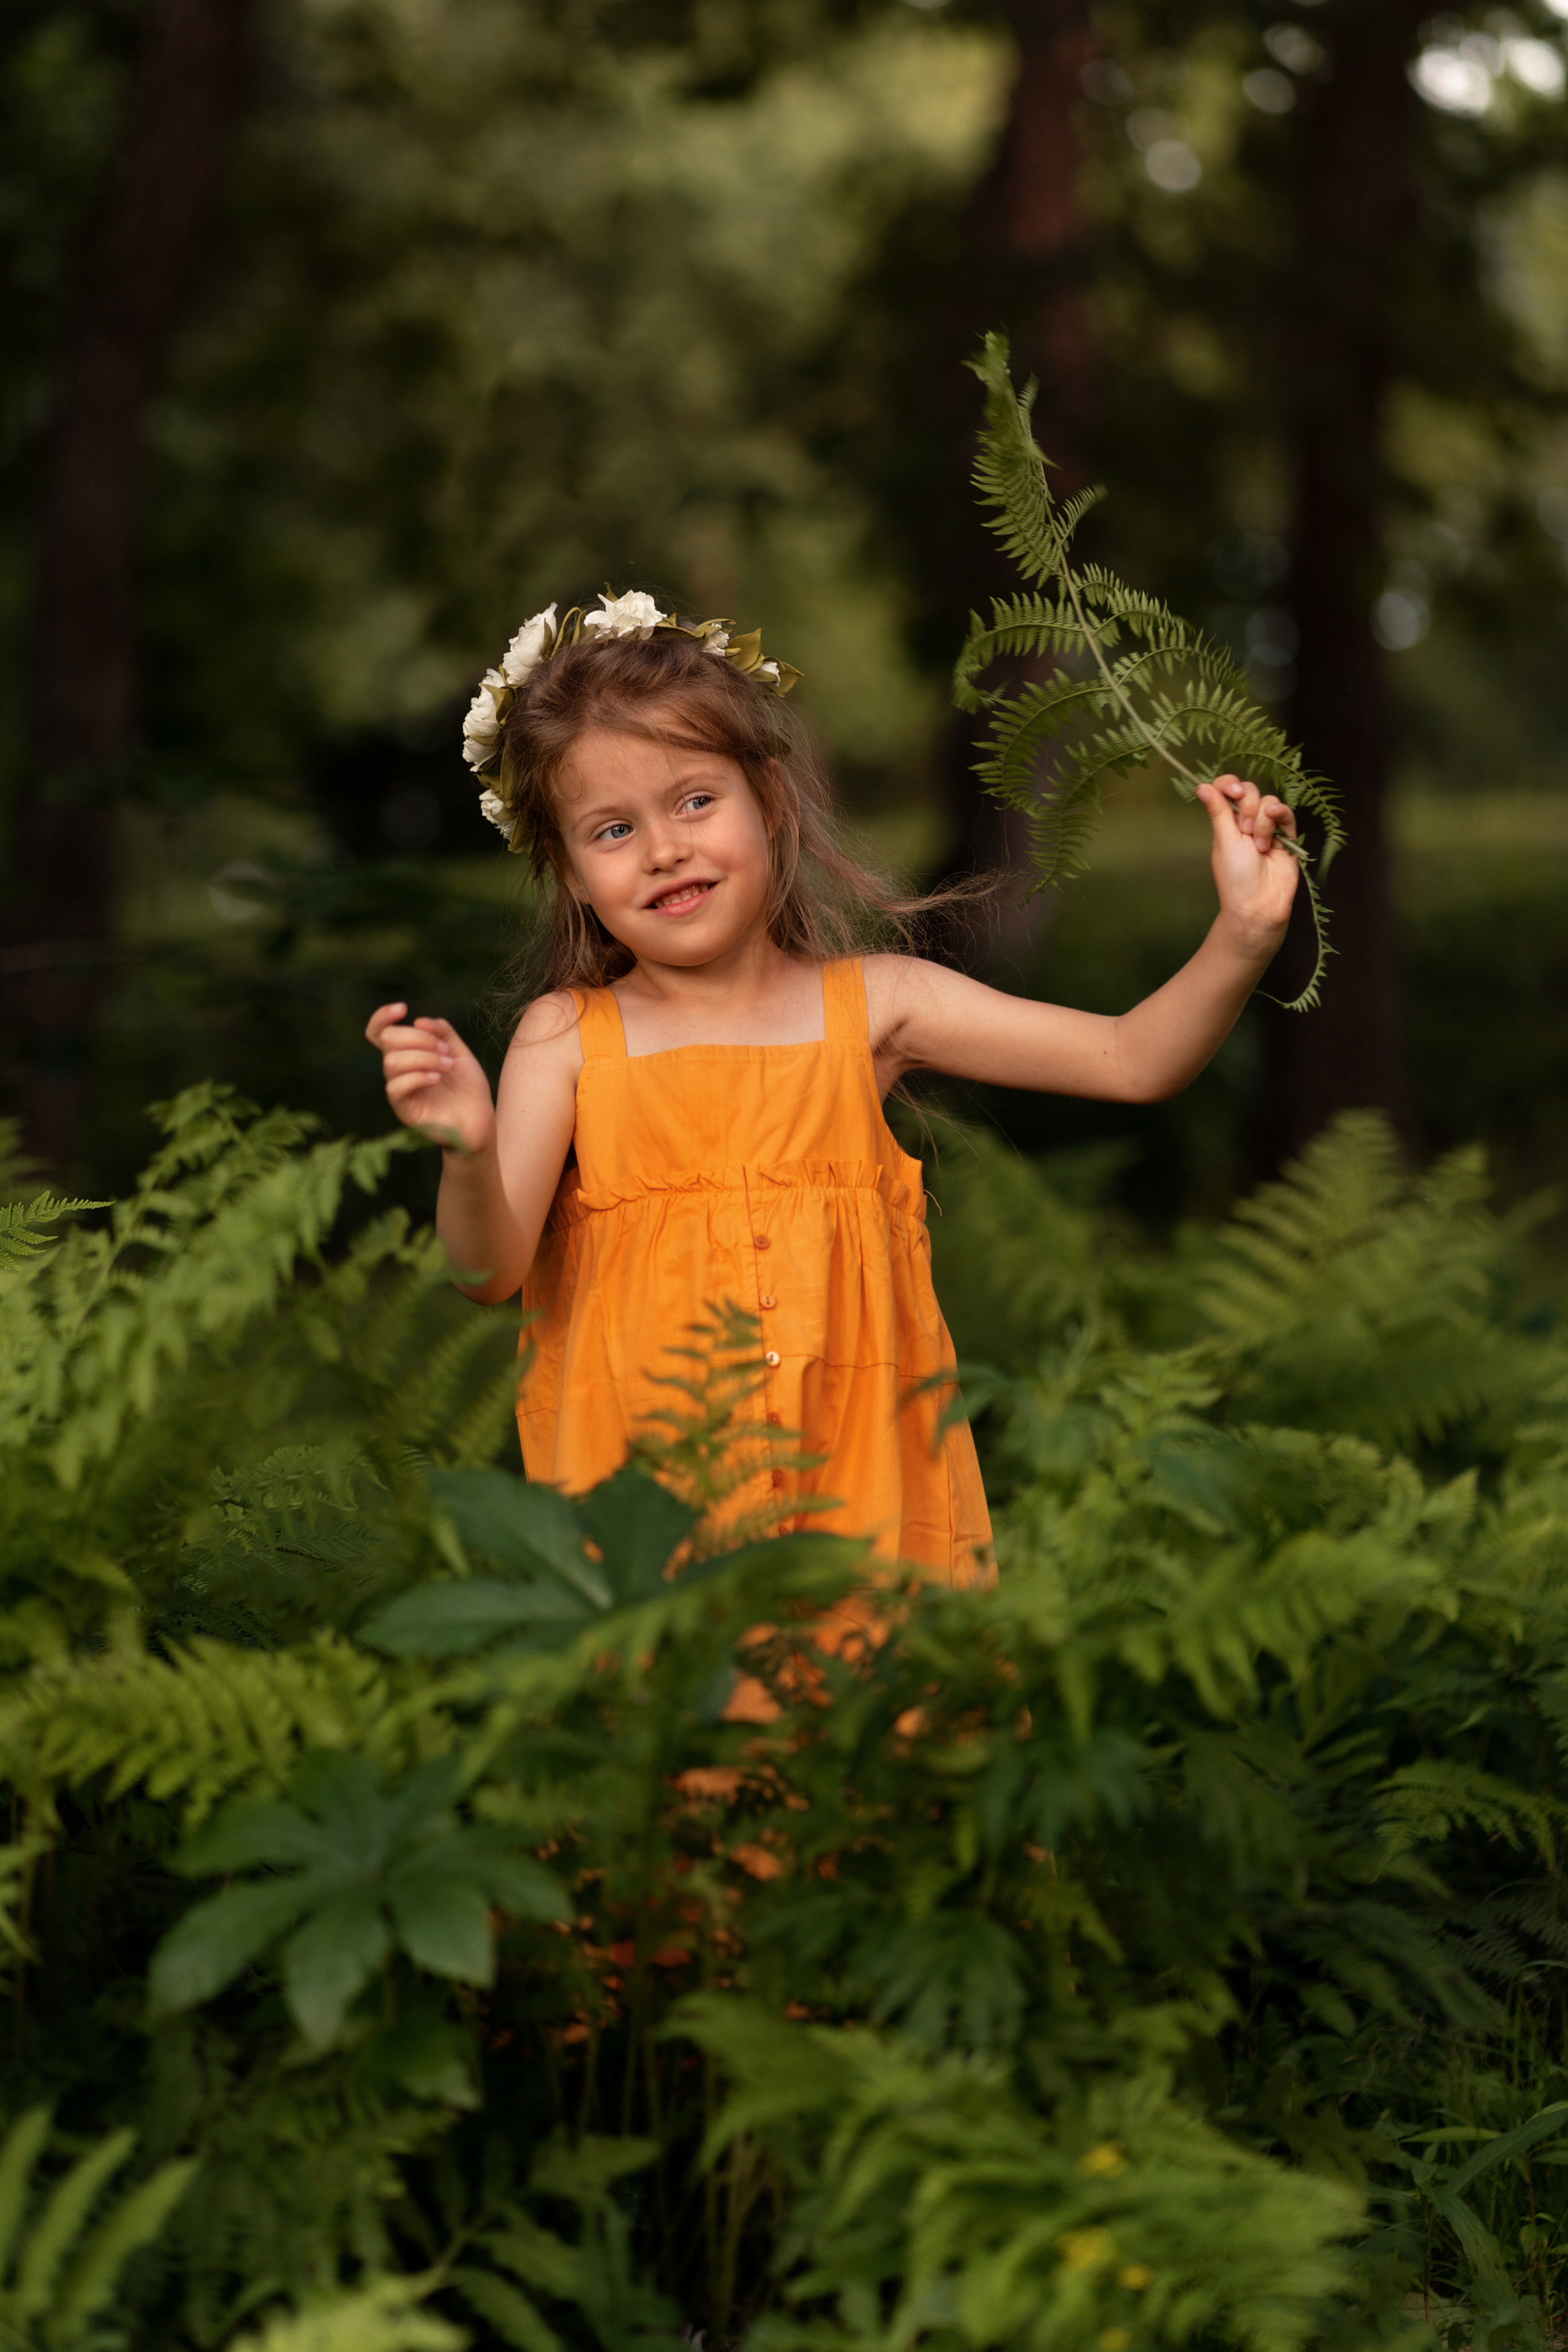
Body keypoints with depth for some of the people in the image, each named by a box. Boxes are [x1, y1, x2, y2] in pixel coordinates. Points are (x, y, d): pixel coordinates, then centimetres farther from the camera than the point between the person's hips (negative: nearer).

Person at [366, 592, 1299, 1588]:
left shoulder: (872, 1003, 5)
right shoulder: (567, 1038, 2)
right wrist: (470, 1156, -25)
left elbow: (1133, 1063, 2)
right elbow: (492, 1271, -5)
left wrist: (1244, 934, -12)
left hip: (855, 1467, 1)